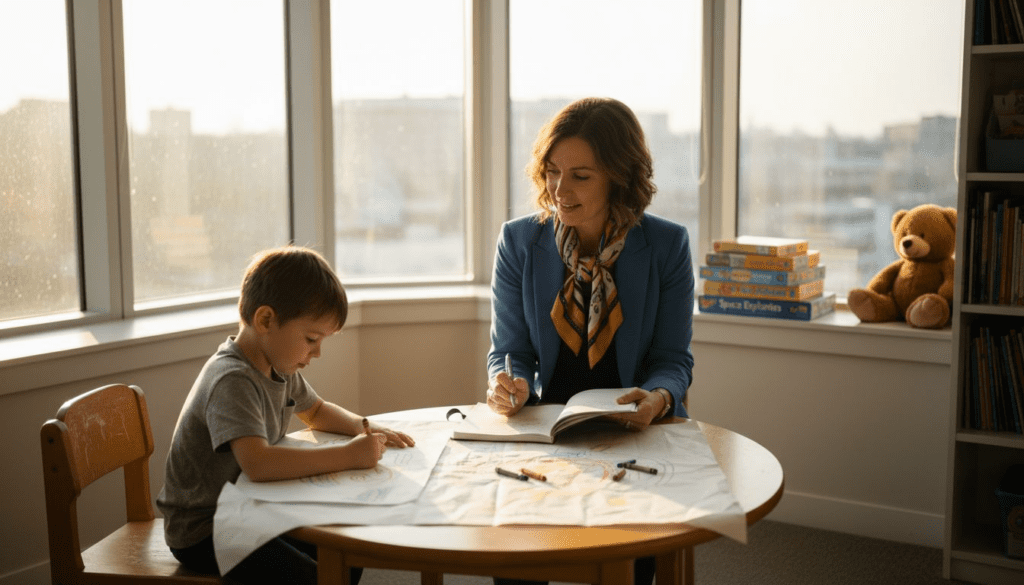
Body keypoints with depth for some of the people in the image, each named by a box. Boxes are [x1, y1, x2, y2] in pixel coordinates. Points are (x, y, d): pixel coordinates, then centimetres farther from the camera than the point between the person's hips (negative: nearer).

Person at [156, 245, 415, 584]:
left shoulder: (278, 366, 2)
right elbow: (258, 463, -42)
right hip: (202, 531, -9)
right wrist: (348, 456, -36)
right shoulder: (232, 381, -27)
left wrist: (362, 427, 0)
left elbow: (316, 411, 21)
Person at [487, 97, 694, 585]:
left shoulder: (667, 246, -2)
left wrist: (658, 398, -21)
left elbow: (673, 358, 1)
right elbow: (509, 349, 6)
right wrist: (508, 385, -17)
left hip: (636, 431, -1)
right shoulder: (518, 242, 2)